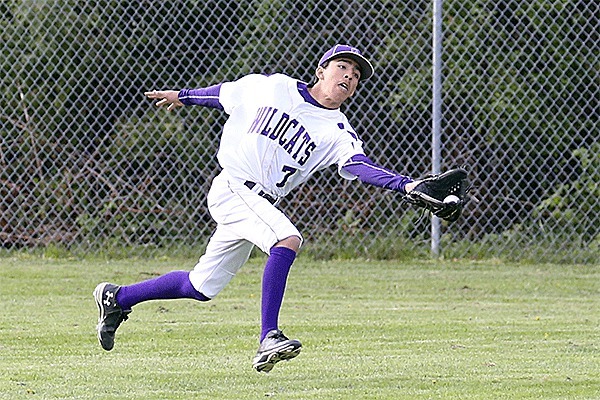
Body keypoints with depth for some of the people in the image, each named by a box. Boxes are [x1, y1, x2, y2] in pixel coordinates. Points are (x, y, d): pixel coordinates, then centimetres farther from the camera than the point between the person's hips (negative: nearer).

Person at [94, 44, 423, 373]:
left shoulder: (338, 132, 5)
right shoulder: (272, 87, 2)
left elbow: (359, 165, -13)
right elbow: (225, 93, 19)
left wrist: (403, 184, -30)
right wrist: (183, 96, 32)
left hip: (261, 204, 5)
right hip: (232, 188, -5)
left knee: (201, 287, 11)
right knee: (288, 239, -29)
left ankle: (117, 298, 31)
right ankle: (268, 338, -34)